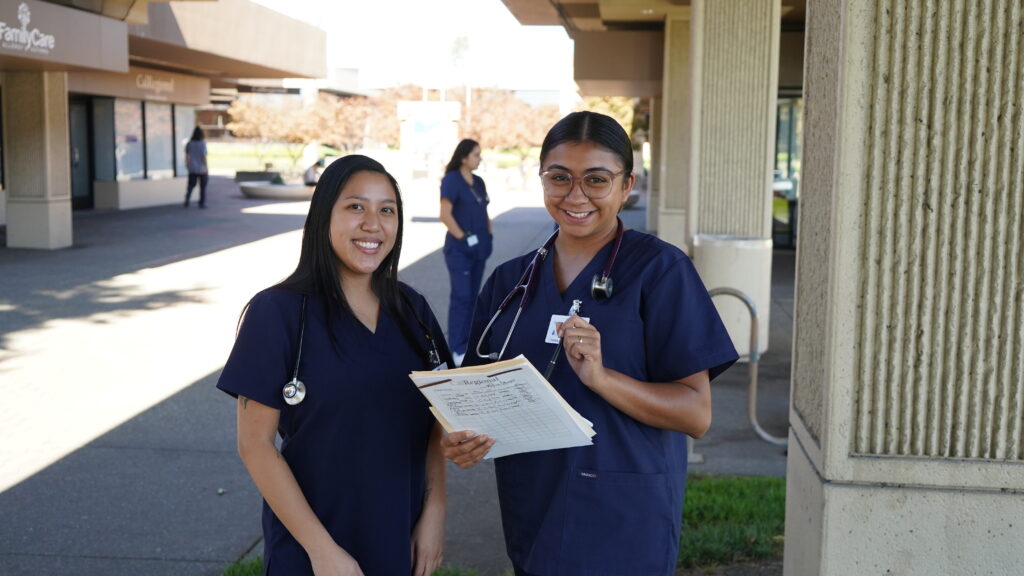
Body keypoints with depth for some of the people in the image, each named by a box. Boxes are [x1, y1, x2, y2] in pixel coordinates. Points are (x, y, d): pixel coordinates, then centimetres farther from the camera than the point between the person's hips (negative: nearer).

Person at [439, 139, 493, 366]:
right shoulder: (451, 181, -10)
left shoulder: (478, 182, 13)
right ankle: (457, 349, -4)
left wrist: (488, 236, 8)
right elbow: (445, 215, -17)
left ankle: (468, 343, 19)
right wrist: (463, 238, -16)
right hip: (460, 249, -8)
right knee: (461, 297, -8)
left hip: (479, 248, 8)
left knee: (473, 296, 10)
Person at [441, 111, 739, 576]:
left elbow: (696, 414, -14)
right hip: (532, 523, 5)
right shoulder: (509, 281, 4)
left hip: (623, 530, -4)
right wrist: (463, 440, -13)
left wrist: (600, 377, -28)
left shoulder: (659, 270, -10)